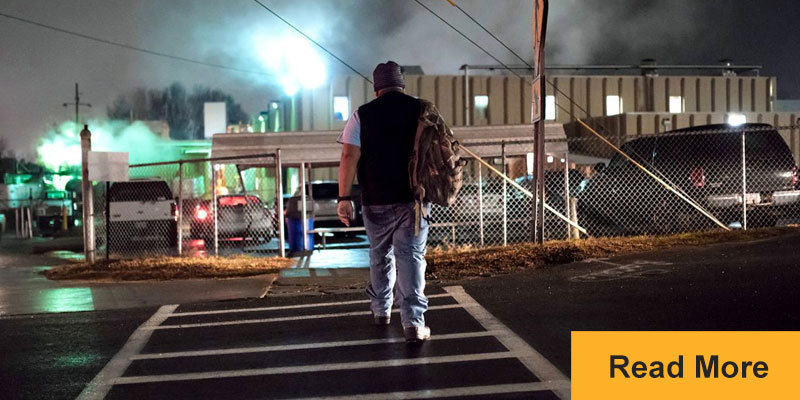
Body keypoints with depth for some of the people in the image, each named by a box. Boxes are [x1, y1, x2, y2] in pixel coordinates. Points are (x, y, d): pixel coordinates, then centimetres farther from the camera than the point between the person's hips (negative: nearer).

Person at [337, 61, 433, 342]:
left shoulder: (362, 115, 1)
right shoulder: (422, 110, 4)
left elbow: (350, 156, -7)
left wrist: (344, 197, -5)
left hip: (377, 200, 1)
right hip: (415, 198, 0)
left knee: (380, 256, 18)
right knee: (412, 256, -2)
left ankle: (381, 310, 33)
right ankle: (413, 322, -11)